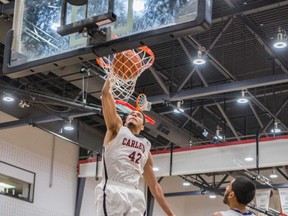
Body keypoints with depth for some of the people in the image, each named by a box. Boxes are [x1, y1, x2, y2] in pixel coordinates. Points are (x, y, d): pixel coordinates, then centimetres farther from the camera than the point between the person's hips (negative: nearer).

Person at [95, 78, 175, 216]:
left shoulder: (146, 147, 26)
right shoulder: (117, 128, 17)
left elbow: (154, 186, 26)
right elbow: (105, 93, 5)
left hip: (134, 195, 4)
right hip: (112, 191, -4)